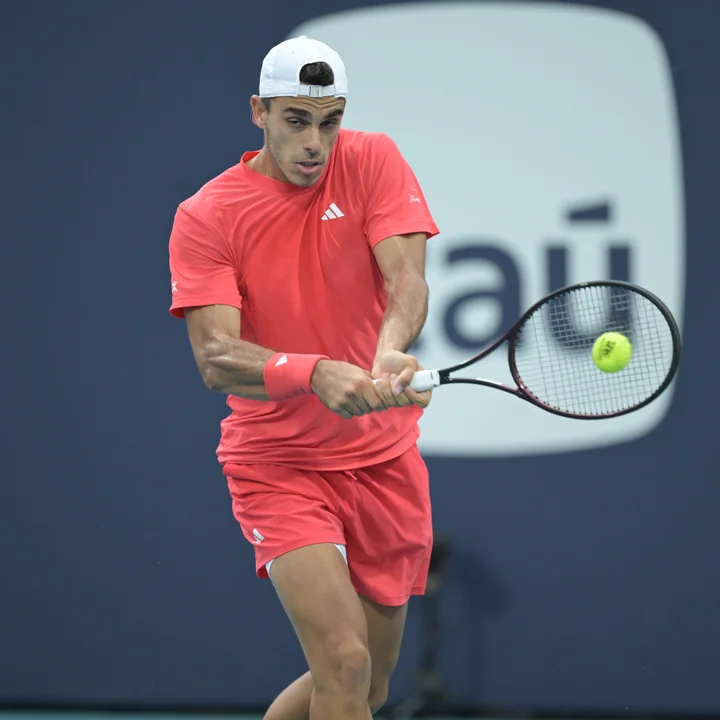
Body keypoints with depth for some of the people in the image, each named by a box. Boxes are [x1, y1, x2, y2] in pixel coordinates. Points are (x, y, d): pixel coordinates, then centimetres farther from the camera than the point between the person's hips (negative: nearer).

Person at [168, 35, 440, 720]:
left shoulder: (372, 162, -2)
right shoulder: (204, 217, -9)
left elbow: (407, 281, -16)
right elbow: (216, 359, -19)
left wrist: (389, 355, -39)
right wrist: (316, 374, -39)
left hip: (384, 459, 4)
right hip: (278, 464, -4)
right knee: (344, 664, -23)